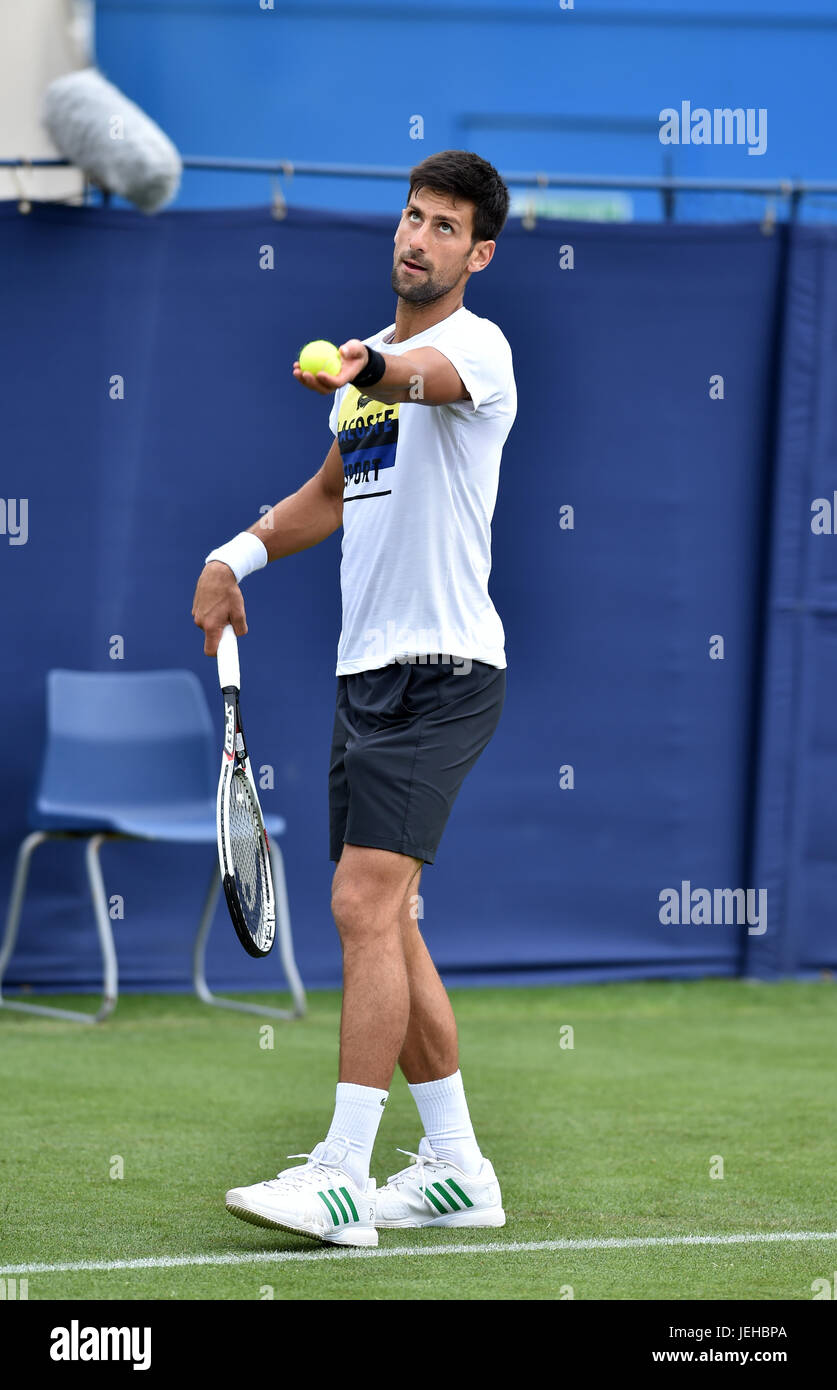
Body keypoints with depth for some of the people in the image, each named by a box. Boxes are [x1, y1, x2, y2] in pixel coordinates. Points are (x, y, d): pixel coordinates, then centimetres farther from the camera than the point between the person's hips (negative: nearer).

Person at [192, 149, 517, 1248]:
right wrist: (239, 555, 16)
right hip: (366, 667, 9)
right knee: (383, 922, 10)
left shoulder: (475, 345, -10)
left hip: (443, 670, -9)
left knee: (364, 903, -17)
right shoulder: (368, 355, 17)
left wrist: (371, 369, -57)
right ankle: (456, 1168, 18)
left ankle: (344, 1177, -17)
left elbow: (430, 375, -36)